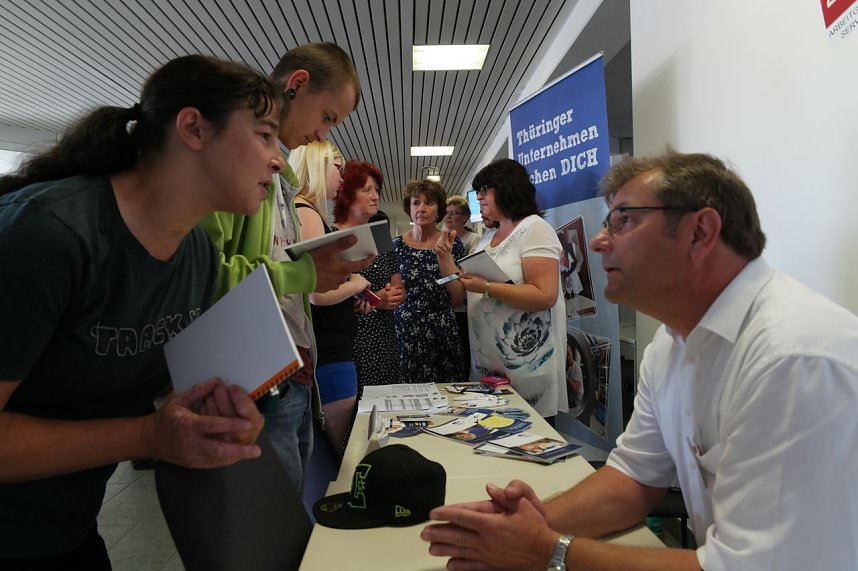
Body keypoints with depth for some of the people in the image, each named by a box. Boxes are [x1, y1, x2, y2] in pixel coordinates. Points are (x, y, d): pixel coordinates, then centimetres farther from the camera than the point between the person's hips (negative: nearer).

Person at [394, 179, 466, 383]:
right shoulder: (397, 245, 2)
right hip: (404, 331, 0)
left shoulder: (452, 244, 3)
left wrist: (444, 257, -13)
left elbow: (458, 297, -4)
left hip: (443, 331, 0)